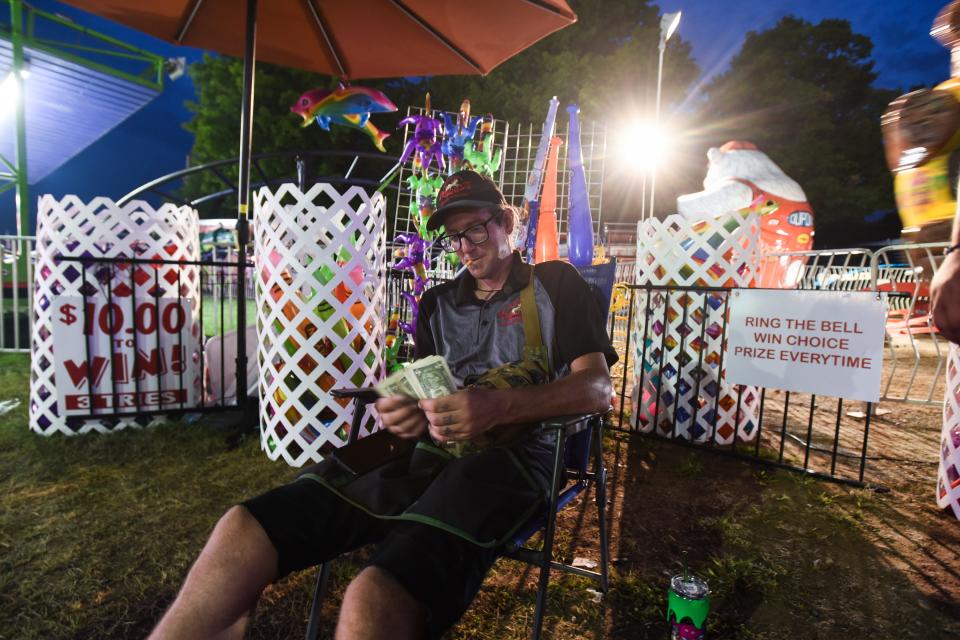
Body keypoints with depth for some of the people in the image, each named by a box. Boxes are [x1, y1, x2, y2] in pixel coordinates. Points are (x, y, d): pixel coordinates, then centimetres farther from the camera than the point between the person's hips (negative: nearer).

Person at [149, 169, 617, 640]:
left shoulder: (555, 283, 10)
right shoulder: (436, 303, 23)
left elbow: (597, 389, -2)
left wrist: (498, 407, -20)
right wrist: (406, 412, -3)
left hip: (513, 450, -4)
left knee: (373, 600, -33)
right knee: (244, 528, -17)